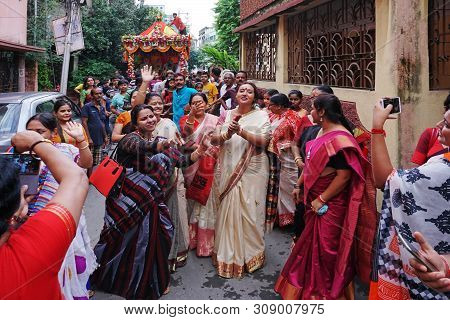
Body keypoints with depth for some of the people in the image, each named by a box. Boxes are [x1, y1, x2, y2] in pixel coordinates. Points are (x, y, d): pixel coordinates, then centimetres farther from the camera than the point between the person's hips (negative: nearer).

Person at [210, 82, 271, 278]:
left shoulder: (261, 116, 1)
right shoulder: (226, 115, 9)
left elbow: (262, 141, -13)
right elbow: (213, 140, 3)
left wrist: (241, 131, -25)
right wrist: (226, 135, -18)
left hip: (252, 170, -2)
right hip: (229, 170, 3)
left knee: (249, 211, 1)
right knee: (228, 210, 6)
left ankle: (250, 253, 20)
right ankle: (228, 254, 22)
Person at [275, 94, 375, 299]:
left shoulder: (339, 138, -23)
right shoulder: (322, 132, 7)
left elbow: (344, 175, -27)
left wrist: (321, 200, -23)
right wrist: (299, 185, 16)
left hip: (330, 206, -9)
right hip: (314, 201, 9)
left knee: (326, 249, 7)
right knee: (313, 244, 23)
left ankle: (327, 292, 28)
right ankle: (311, 286, 44)